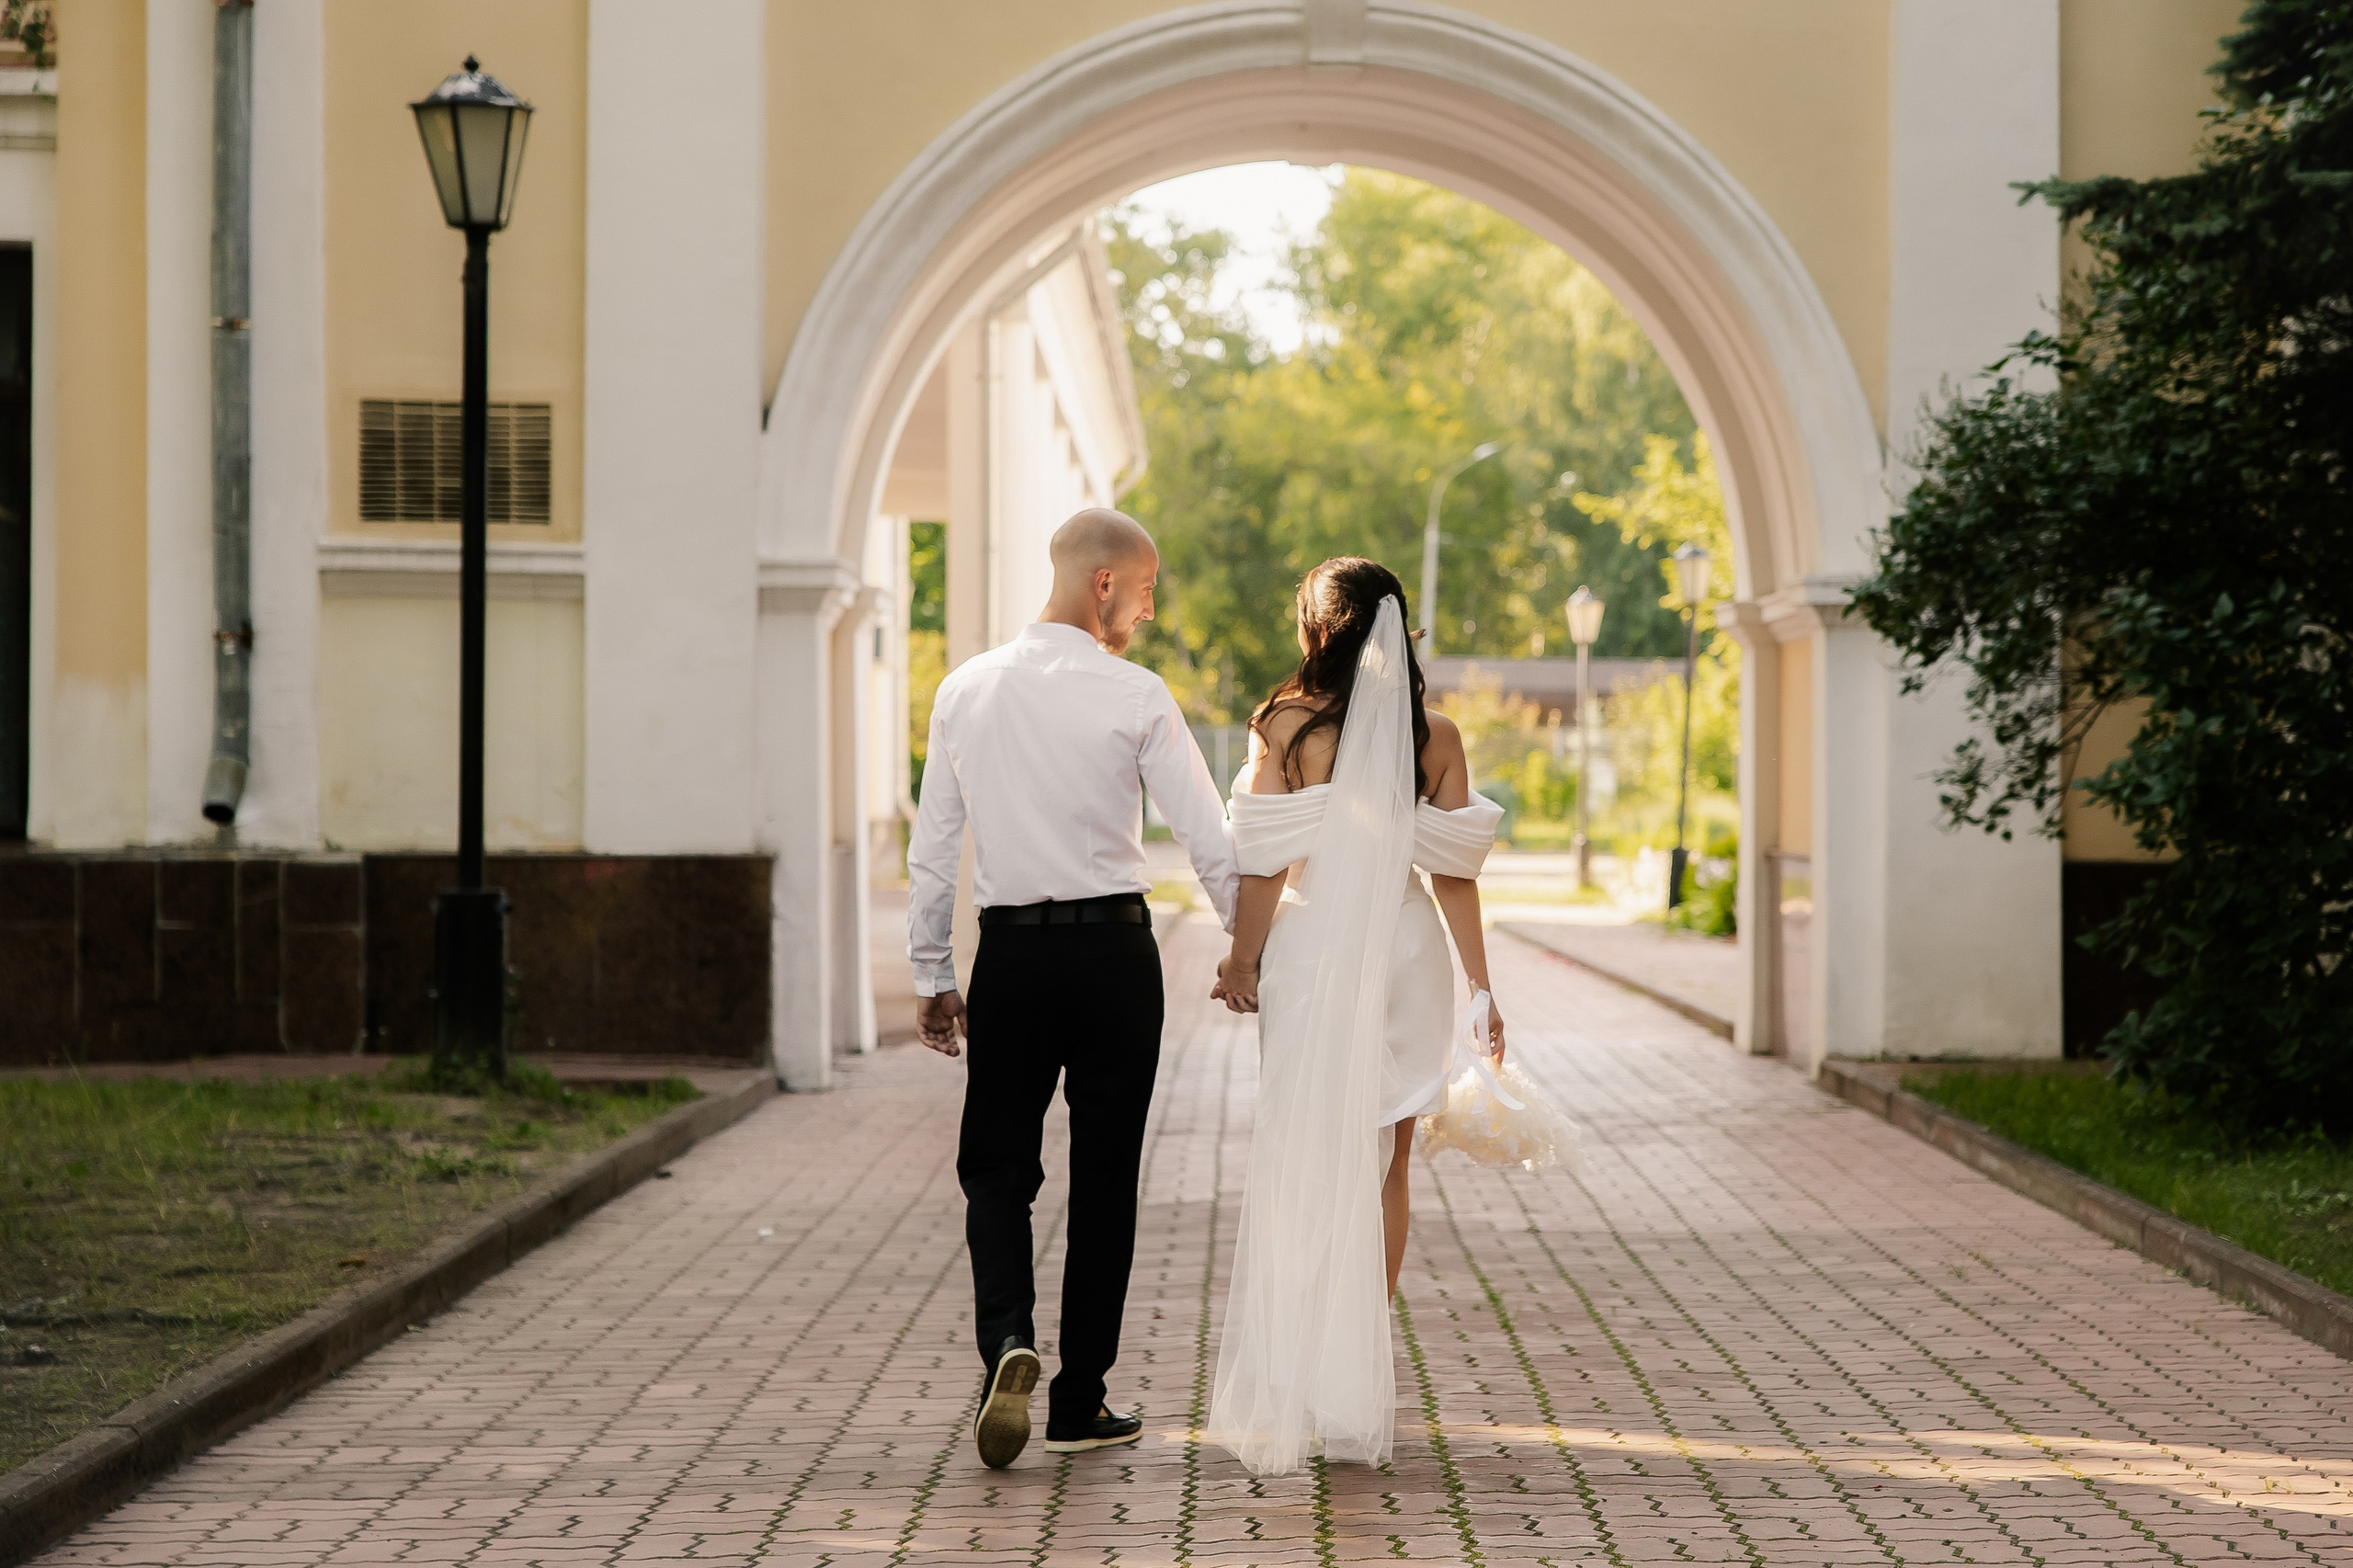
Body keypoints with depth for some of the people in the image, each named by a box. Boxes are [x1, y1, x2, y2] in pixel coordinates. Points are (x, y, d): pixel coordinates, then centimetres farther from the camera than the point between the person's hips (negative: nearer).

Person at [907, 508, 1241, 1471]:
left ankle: (1008, 1341, -18)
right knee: (1104, 1177, 8)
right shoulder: (1136, 697, -7)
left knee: (998, 1165, 9)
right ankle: (1080, 1405, 14)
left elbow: (931, 848, 6)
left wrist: (931, 975, 13)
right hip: (1113, 948, -2)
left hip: (1009, 956, 2)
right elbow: (1209, 842, -5)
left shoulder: (965, 689, 3)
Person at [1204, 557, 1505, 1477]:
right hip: (1406, 951, 2)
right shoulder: (1435, 737, -1)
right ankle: (1362, 1374, 14)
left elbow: (1265, 865, -7)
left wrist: (1242, 959, 5)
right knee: (1385, 1167, 11)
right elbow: (1455, 873, 0)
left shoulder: (1285, 727, -8)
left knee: (1305, 1166, 7)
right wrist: (1481, 987, 6)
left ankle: (1292, 1378, 4)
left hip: (1309, 951, -2)